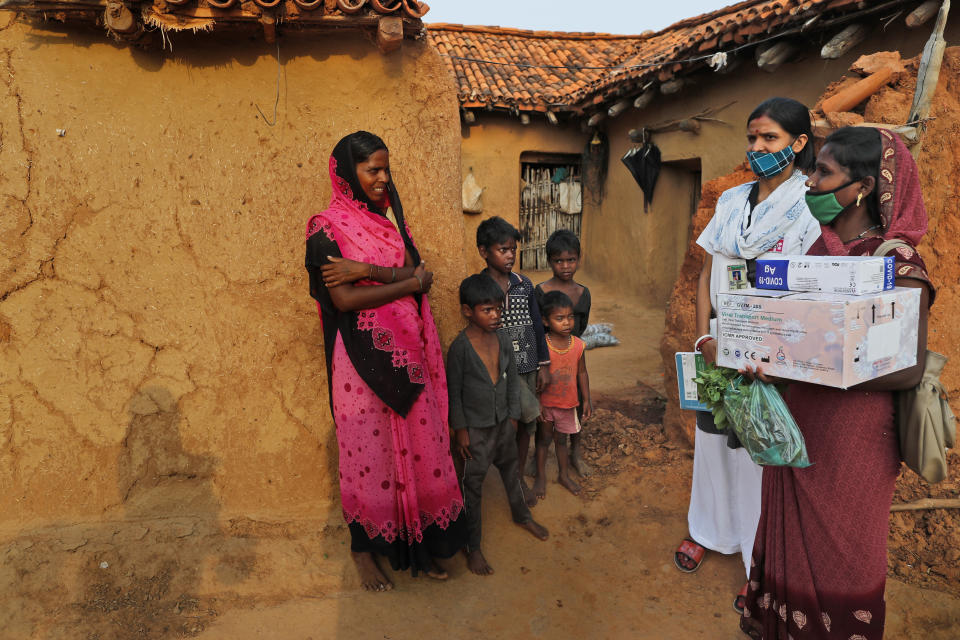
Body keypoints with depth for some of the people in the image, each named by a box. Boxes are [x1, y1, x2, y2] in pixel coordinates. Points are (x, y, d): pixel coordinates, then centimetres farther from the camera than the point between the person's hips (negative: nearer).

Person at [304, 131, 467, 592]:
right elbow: (344, 298, -16)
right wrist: (410, 282, -10)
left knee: (414, 443, 9)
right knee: (367, 449, 6)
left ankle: (415, 541, 27)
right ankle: (364, 547, 27)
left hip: (405, 350, 5)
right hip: (361, 355, -5)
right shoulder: (326, 228, -6)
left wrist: (365, 270, -17)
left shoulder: (390, 217, 12)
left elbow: (415, 271, -2)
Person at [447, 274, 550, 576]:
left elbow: (513, 379, 7)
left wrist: (513, 415, 7)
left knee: (511, 469, 25)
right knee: (472, 485, 7)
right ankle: (472, 547, 23)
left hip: (503, 422, 6)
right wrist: (460, 429, -12)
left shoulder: (503, 340, -4)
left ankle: (521, 514, 51)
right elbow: (454, 391, -15)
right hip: (475, 428, -6)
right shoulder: (460, 347, -21)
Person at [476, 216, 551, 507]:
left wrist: (543, 365, 8)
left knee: (525, 424, 13)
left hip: (527, 366, 5)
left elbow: (537, 325, 9)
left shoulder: (524, 284, 4)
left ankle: (518, 477, 32)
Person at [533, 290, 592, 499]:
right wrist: (537, 403, -15)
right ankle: (541, 477, 33)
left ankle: (564, 475, 39)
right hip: (545, 403, -3)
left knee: (561, 439, 20)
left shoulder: (578, 345, -8)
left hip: (568, 403, 3)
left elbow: (581, 373, 3)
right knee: (544, 439, 14)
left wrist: (586, 399, 5)